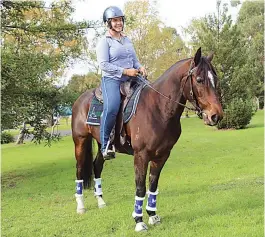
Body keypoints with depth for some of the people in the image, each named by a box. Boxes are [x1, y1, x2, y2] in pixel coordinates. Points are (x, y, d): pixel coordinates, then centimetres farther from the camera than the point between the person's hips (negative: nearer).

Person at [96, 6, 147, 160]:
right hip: (112, 80, -7)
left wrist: (140, 68, -1)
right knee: (112, 107, -31)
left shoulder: (127, 40, 19)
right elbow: (103, 64, -11)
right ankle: (105, 144, -18)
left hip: (130, 79, 7)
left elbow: (135, 60, 23)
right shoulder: (104, 41, -1)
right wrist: (125, 71, -18)